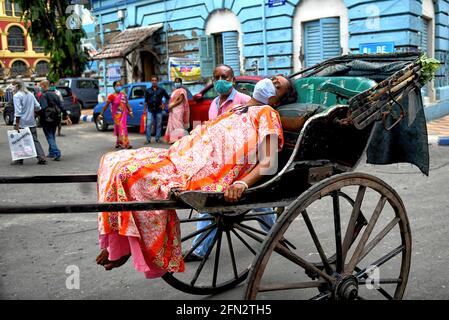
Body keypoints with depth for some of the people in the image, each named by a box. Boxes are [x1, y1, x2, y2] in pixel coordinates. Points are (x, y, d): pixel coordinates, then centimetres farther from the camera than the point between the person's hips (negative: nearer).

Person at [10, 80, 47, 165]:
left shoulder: (17, 96, -11)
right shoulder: (30, 94, 11)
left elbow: (18, 111, -18)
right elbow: (37, 107, 11)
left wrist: (17, 124, -18)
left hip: (21, 123, -6)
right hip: (31, 122, 6)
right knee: (35, 140, 8)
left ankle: (19, 160, 10)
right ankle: (42, 158, 1)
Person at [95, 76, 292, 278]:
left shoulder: (267, 113, 2)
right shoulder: (237, 110, 26)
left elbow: (269, 162, -10)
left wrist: (242, 184, -26)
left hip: (199, 174, -9)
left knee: (130, 172, -26)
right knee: (113, 161, 4)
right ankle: (116, 243, 2)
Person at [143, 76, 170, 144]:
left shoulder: (161, 90, 6)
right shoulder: (148, 90, 9)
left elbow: (168, 98, 14)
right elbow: (146, 101, 9)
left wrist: (164, 105, 5)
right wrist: (144, 110, 5)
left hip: (158, 110, 0)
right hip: (150, 110, 0)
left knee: (159, 125, 5)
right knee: (149, 125, -6)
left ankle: (158, 138, 14)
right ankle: (148, 139, -2)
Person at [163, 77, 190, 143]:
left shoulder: (182, 90, -4)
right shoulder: (174, 91, 24)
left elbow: (180, 100, -15)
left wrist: (172, 106, -19)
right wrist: (169, 107, 4)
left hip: (178, 110, -9)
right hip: (172, 110, 9)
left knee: (177, 124, -15)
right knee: (172, 125, 7)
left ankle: (180, 138, -19)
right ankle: (173, 139, 9)